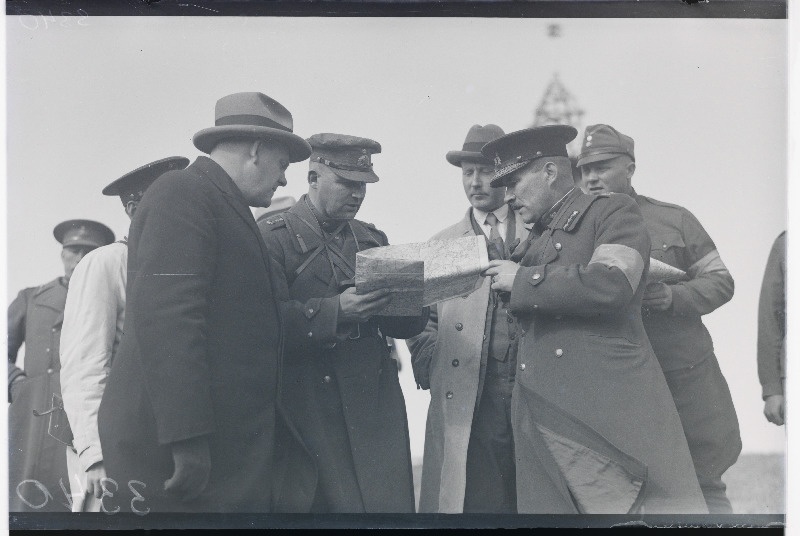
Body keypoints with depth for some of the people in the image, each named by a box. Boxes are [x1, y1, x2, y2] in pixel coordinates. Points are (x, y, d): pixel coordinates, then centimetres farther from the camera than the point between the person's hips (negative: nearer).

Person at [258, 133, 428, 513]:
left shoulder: (372, 238, 18)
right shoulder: (273, 236, -1)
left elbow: (403, 325, 16)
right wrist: (335, 311, -25)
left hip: (378, 405, 5)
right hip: (313, 407, -5)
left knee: (393, 501, -1)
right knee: (335, 501, -4)